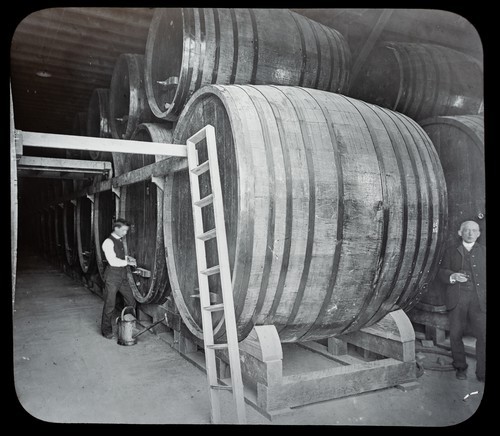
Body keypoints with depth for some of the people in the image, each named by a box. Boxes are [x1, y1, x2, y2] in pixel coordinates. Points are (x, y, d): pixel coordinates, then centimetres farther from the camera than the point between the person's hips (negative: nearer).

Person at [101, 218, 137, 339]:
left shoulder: (120, 240, 11)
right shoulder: (108, 242, -16)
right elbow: (113, 261, -22)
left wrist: (127, 257, 7)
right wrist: (127, 262, -17)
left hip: (122, 275, 8)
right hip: (112, 276, -8)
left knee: (131, 302, 9)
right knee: (109, 305, 4)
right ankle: (106, 330, 20)